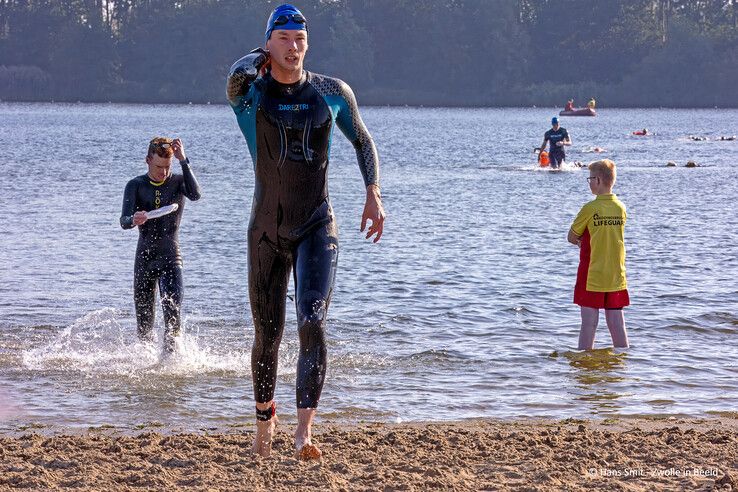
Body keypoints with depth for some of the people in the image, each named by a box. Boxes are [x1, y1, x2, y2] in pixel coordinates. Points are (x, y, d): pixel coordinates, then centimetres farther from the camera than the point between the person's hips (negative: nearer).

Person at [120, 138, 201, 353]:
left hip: (170, 255, -2)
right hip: (144, 256, 2)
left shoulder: (178, 182, 0)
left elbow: (195, 195, -23)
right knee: (144, 317, 6)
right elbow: (124, 221, -12)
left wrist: (183, 160, -25)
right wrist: (134, 220, -36)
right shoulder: (136, 186, 1)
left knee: (172, 307, -20)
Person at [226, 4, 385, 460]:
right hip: (267, 230, 0)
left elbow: (363, 140, 16)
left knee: (313, 324, -19)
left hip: (318, 227, 0)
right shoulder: (250, 92, -5)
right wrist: (261, 57, -8)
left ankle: (304, 431, -24)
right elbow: (238, 74, -30)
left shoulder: (333, 92, 2)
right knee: (268, 336, 9)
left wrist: (373, 194, 5)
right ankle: (265, 414, 34)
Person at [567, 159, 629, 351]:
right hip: (616, 276, 4)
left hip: (591, 276, -4)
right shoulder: (621, 208, 2)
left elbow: (572, 238, -3)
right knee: (617, 324, 8)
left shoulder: (590, 209, -13)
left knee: (589, 324, 0)